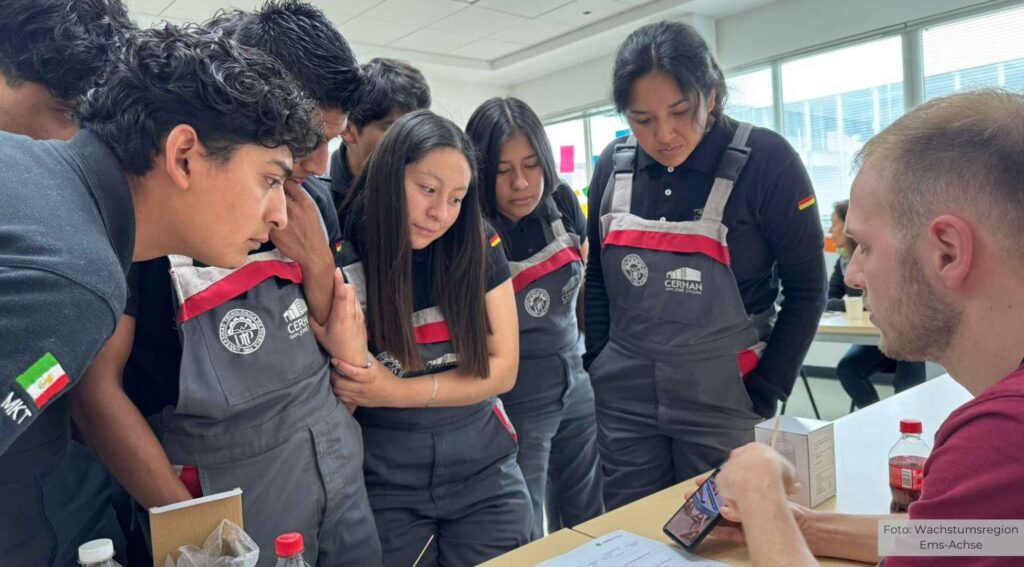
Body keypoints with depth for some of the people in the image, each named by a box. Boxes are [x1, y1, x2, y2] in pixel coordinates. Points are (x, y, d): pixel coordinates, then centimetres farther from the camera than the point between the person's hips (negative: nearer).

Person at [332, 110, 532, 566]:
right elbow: (337, 401, -9)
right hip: (385, 487, -2)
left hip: (484, 474, 2)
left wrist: (398, 393, -18)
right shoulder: (342, 265, -12)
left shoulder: (479, 249, -7)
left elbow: (502, 369, -6)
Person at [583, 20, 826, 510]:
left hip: (722, 398, -3)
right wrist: (597, 367, 6)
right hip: (623, 399, 4)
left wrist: (764, 393, -7)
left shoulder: (764, 161, -13)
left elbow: (806, 289, -6)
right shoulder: (614, 165, 0)